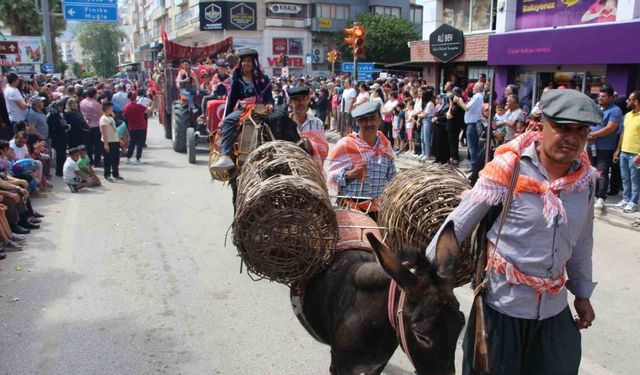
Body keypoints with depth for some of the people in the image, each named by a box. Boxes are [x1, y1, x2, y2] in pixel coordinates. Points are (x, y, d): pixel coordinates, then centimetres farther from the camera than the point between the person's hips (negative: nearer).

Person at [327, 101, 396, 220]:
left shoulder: (385, 146, 9)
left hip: (378, 210, 4)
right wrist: (350, 174, -22)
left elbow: (391, 177, 18)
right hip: (351, 208, -4)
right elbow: (331, 178, -6)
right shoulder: (345, 145, -5)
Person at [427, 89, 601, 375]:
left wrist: (582, 293, 18)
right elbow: (459, 225, -12)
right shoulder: (508, 168, -16)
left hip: (555, 305, 5)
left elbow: (582, 242, 12)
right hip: (503, 301, -5)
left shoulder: (585, 178, -1)